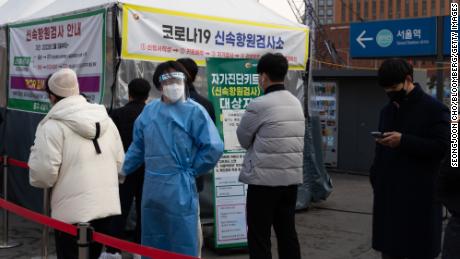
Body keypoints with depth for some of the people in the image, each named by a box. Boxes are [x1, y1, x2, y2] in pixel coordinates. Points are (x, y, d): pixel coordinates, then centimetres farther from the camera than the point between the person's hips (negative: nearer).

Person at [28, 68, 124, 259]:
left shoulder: (52, 125, -10)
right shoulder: (105, 119, 10)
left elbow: (44, 173, -14)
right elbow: (119, 162, 11)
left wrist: (35, 154, 6)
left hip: (73, 211, -6)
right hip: (107, 206, 6)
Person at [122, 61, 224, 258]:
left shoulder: (194, 111, -8)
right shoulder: (149, 110, 8)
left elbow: (214, 148, -13)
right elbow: (138, 146, 17)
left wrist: (191, 170, -6)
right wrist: (122, 170, 14)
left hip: (180, 189, -5)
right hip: (152, 187, 6)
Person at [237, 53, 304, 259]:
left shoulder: (259, 105, -13)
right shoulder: (296, 103, 8)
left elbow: (243, 139, -1)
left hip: (264, 178, -7)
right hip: (291, 176, 7)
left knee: (259, 236, 3)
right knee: (287, 232, 14)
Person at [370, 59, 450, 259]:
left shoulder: (434, 109, -4)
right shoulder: (387, 110, 17)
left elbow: (442, 147, -14)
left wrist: (404, 141, -20)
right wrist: (375, 177, 12)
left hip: (419, 195, -6)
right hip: (388, 192, 6)